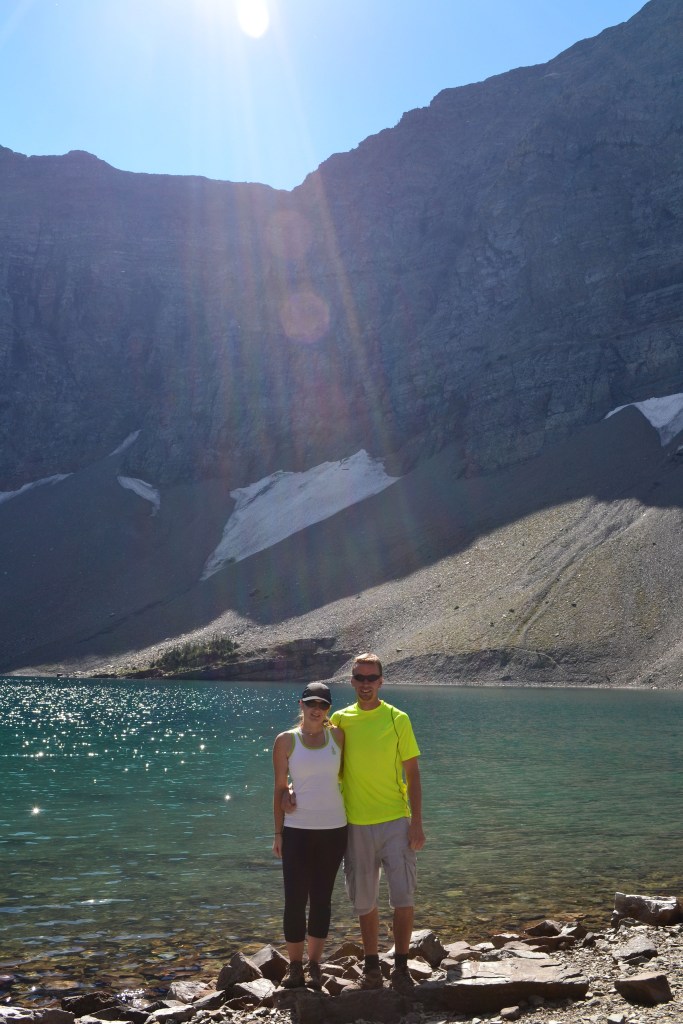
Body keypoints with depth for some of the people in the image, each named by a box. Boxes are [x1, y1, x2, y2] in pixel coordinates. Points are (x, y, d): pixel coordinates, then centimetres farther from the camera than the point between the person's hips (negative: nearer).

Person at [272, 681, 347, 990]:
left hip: (333, 829, 1)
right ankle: (295, 967, 11)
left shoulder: (338, 736, 3)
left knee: (321, 899, 7)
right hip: (297, 830, -1)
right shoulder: (286, 740, -1)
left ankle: (315, 965, 17)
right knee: (295, 900, -3)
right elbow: (280, 787, 2)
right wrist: (278, 832, 0)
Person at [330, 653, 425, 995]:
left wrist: (417, 822, -6)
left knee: (403, 897, -7)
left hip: (395, 821, -2)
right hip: (356, 824, 2)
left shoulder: (398, 719, -2)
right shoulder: (340, 720, 3)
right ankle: (371, 967, 24)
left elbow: (412, 774, -1)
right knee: (364, 901, 10)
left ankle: (401, 968, 7)